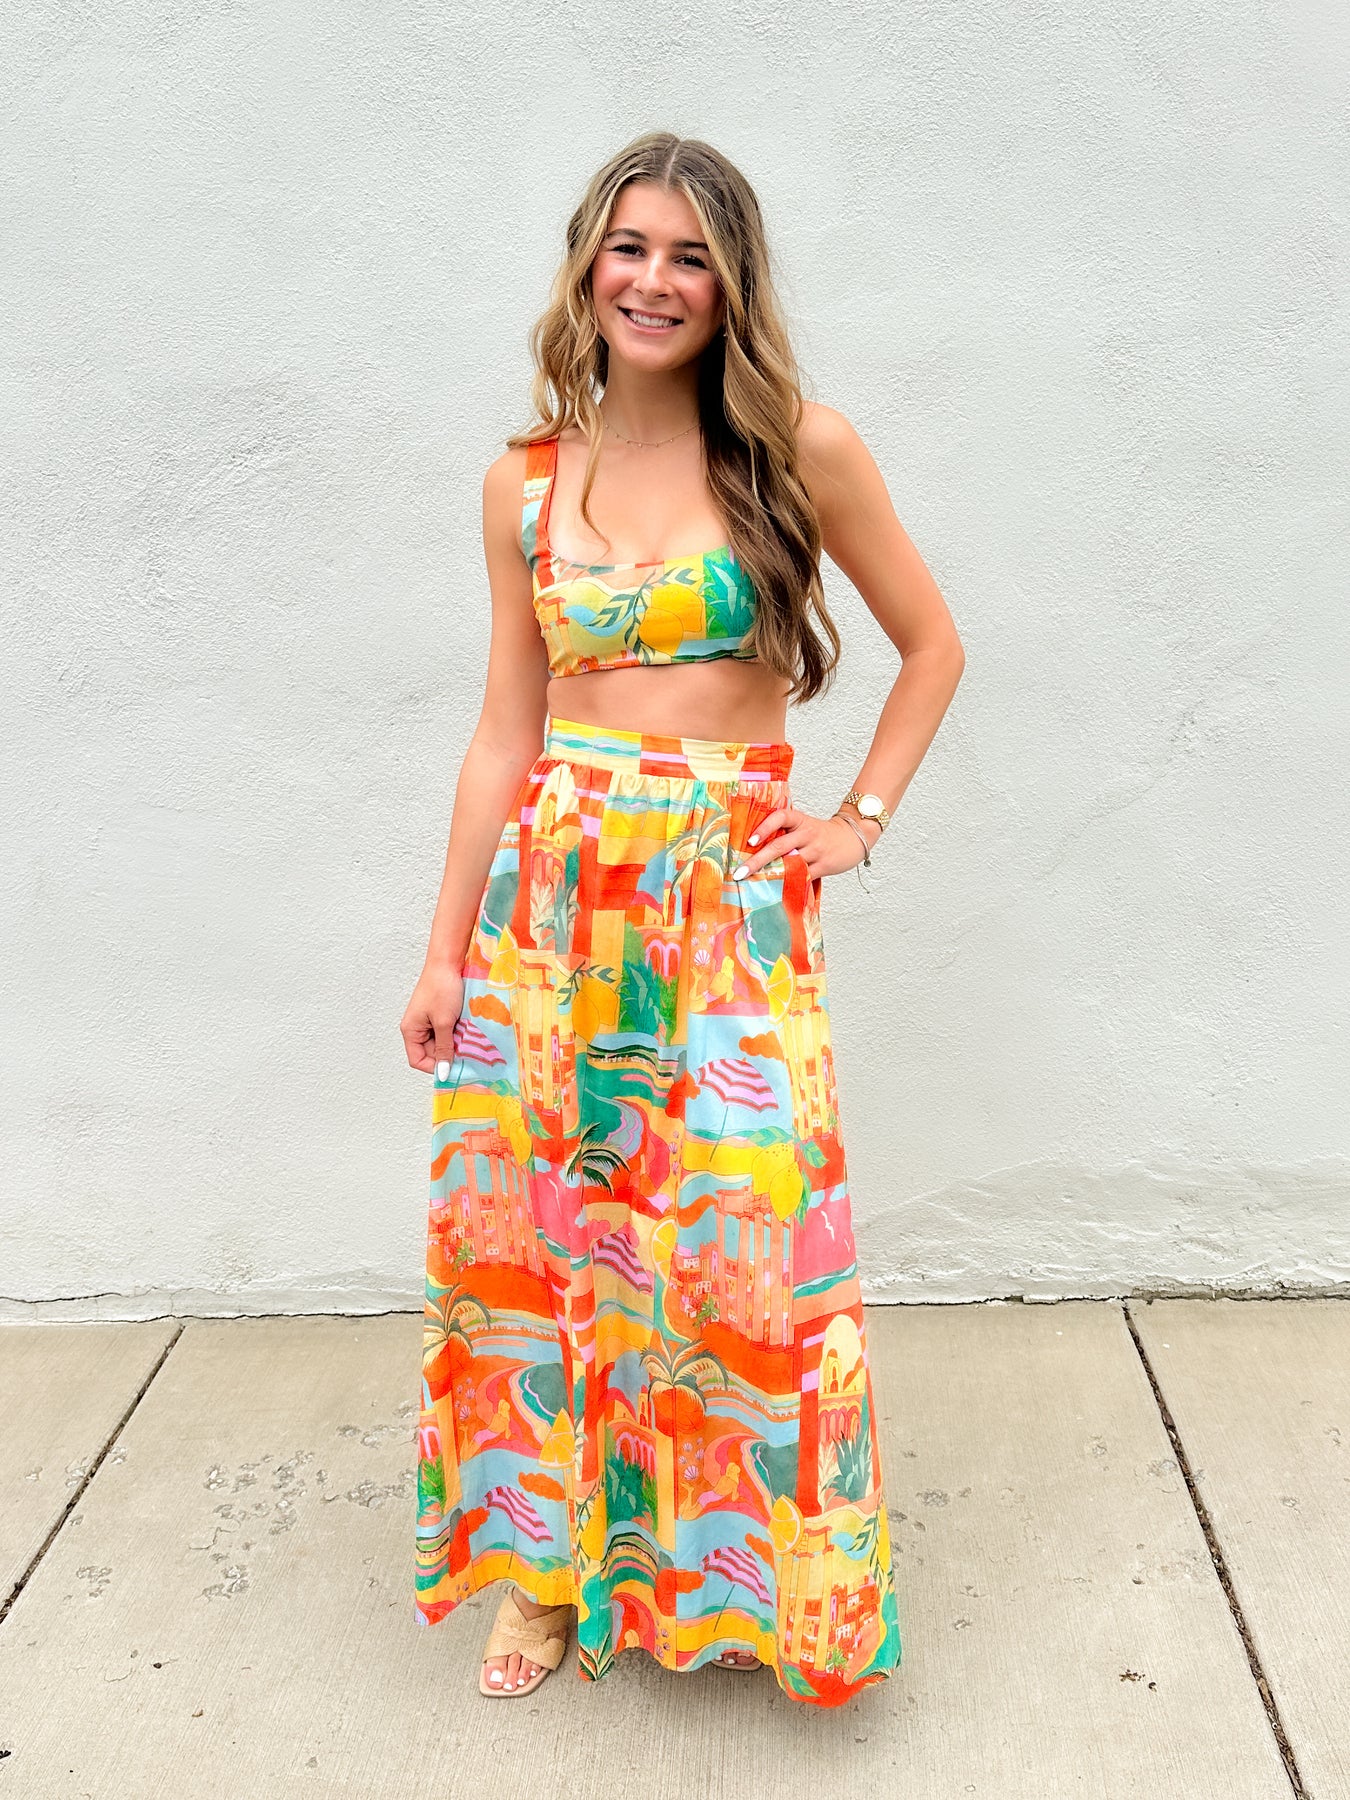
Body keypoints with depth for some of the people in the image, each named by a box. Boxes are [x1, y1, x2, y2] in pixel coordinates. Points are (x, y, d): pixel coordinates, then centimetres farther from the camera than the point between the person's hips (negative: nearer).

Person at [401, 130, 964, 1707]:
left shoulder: (800, 452, -1)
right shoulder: (526, 483, 6)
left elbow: (933, 644, 9)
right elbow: (504, 729, 6)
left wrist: (860, 820, 0)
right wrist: (445, 952, 4)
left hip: (732, 908, -2)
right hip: (552, 898, 3)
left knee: (738, 1248, -1)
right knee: (541, 1231, 8)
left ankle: (755, 1578, 24)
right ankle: (554, 1564, 29)